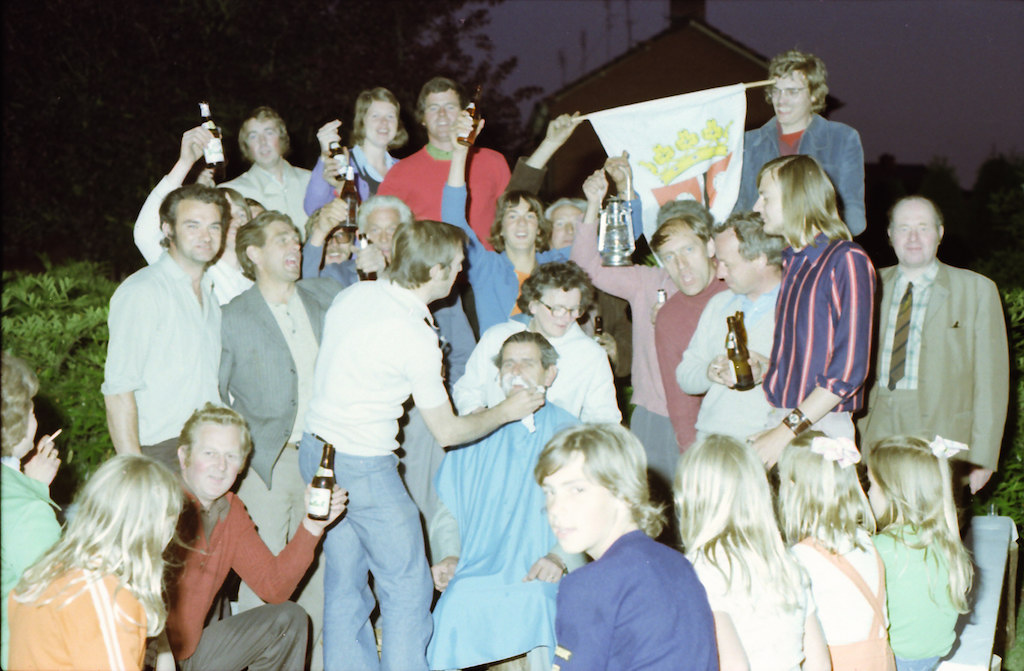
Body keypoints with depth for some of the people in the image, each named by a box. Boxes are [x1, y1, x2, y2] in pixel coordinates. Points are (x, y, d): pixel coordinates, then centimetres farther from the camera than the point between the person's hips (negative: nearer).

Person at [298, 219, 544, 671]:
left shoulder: (353, 295, 2)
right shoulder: (416, 337, -19)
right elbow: (447, 431, -10)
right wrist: (507, 411, 4)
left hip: (316, 449, 8)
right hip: (364, 465, -8)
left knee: (344, 583, 15)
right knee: (408, 589, 4)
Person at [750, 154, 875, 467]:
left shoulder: (846, 260, -8)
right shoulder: (791, 263, 16)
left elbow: (849, 368, -14)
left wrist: (788, 430, -16)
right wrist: (759, 369, 10)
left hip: (821, 430, -6)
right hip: (782, 420, 6)